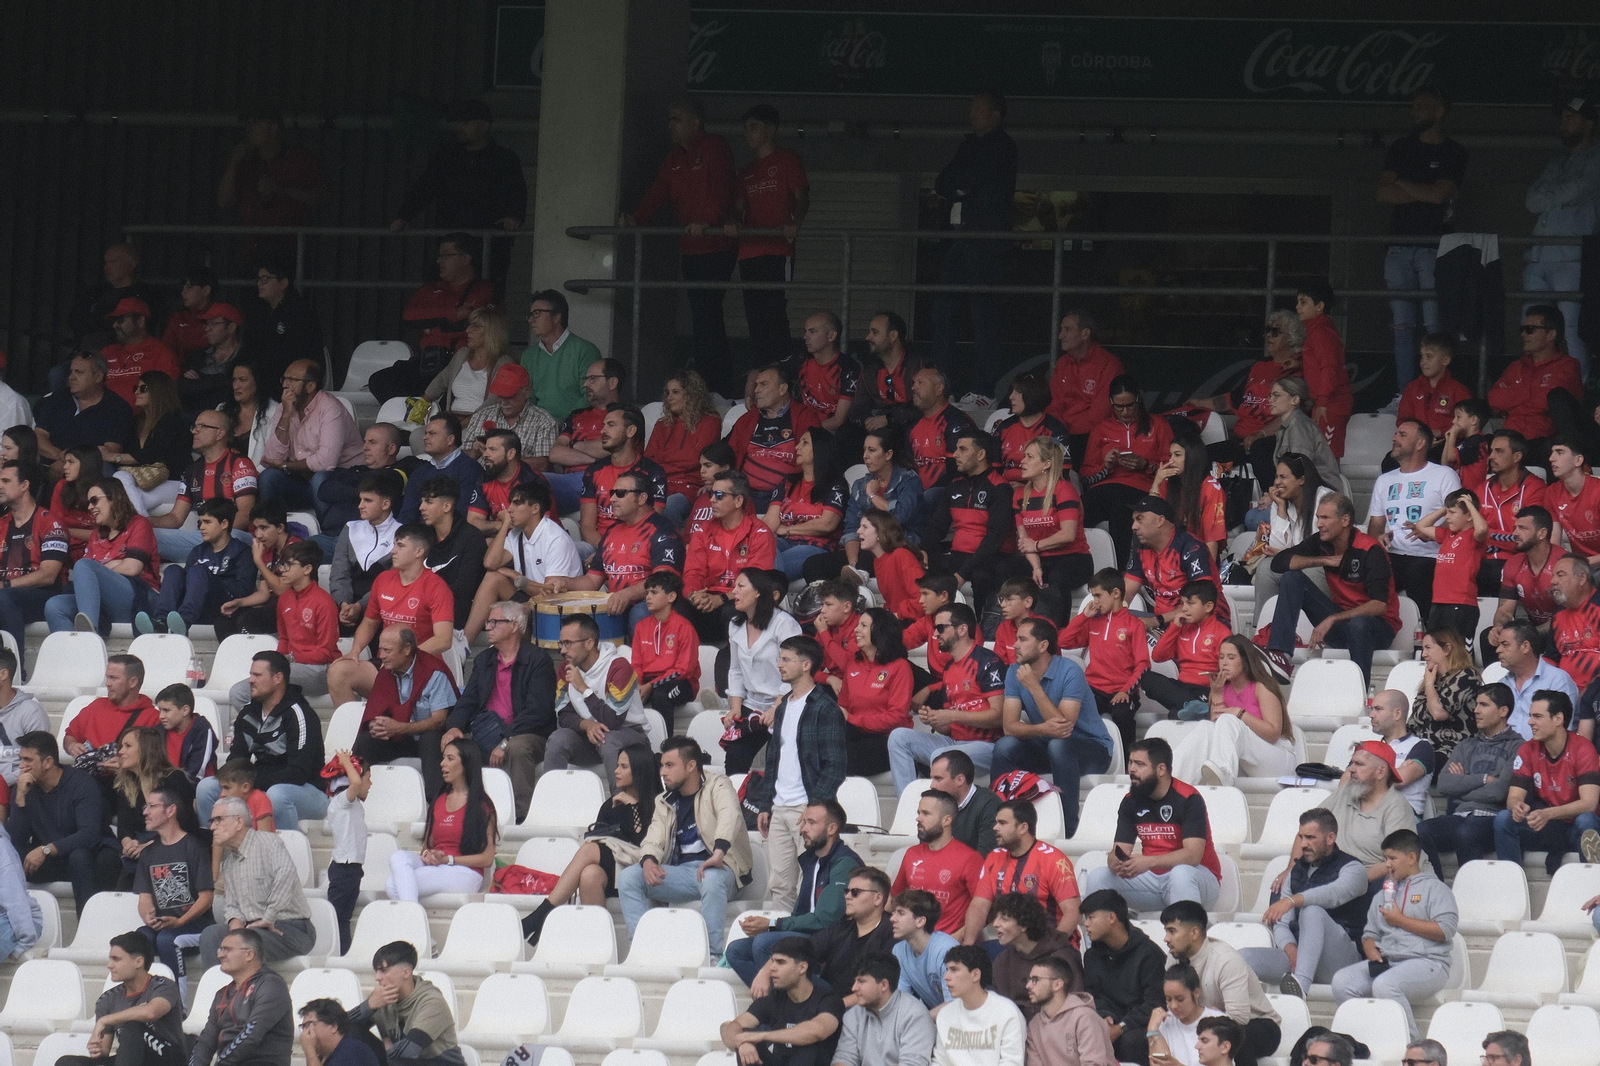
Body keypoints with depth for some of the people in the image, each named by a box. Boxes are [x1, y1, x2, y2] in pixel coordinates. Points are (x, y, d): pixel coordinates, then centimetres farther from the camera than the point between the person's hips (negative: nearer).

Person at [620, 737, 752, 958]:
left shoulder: (717, 786, 0)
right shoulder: (665, 802, 19)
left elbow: (729, 816, -20)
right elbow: (654, 839, 8)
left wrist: (718, 853, -39)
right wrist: (648, 861, -18)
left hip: (714, 868, -5)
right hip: (679, 872, 5)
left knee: (712, 879, -40)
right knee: (628, 877, -16)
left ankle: (712, 955, -38)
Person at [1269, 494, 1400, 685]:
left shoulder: (1370, 551, -20)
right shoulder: (1321, 543, -1)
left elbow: (1380, 605, -29)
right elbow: (1279, 562, -8)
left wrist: (1333, 619, -35)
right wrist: (1325, 560, -16)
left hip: (1377, 627, -6)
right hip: (1341, 620, 6)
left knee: (1358, 624, -42)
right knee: (1291, 578, -9)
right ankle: (1279, 655, -22)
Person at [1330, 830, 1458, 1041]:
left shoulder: (1434, 888, 5)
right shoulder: (1384, 894, 28)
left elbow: (1446, 930, -9)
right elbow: (1370, 933, 27)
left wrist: (1401, 920, -6)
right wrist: (1371, 952, 3)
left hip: (1426, 962, -7)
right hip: (1386, 961, 7)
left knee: (1384, 985, -36)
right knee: (1342, 981, -19)